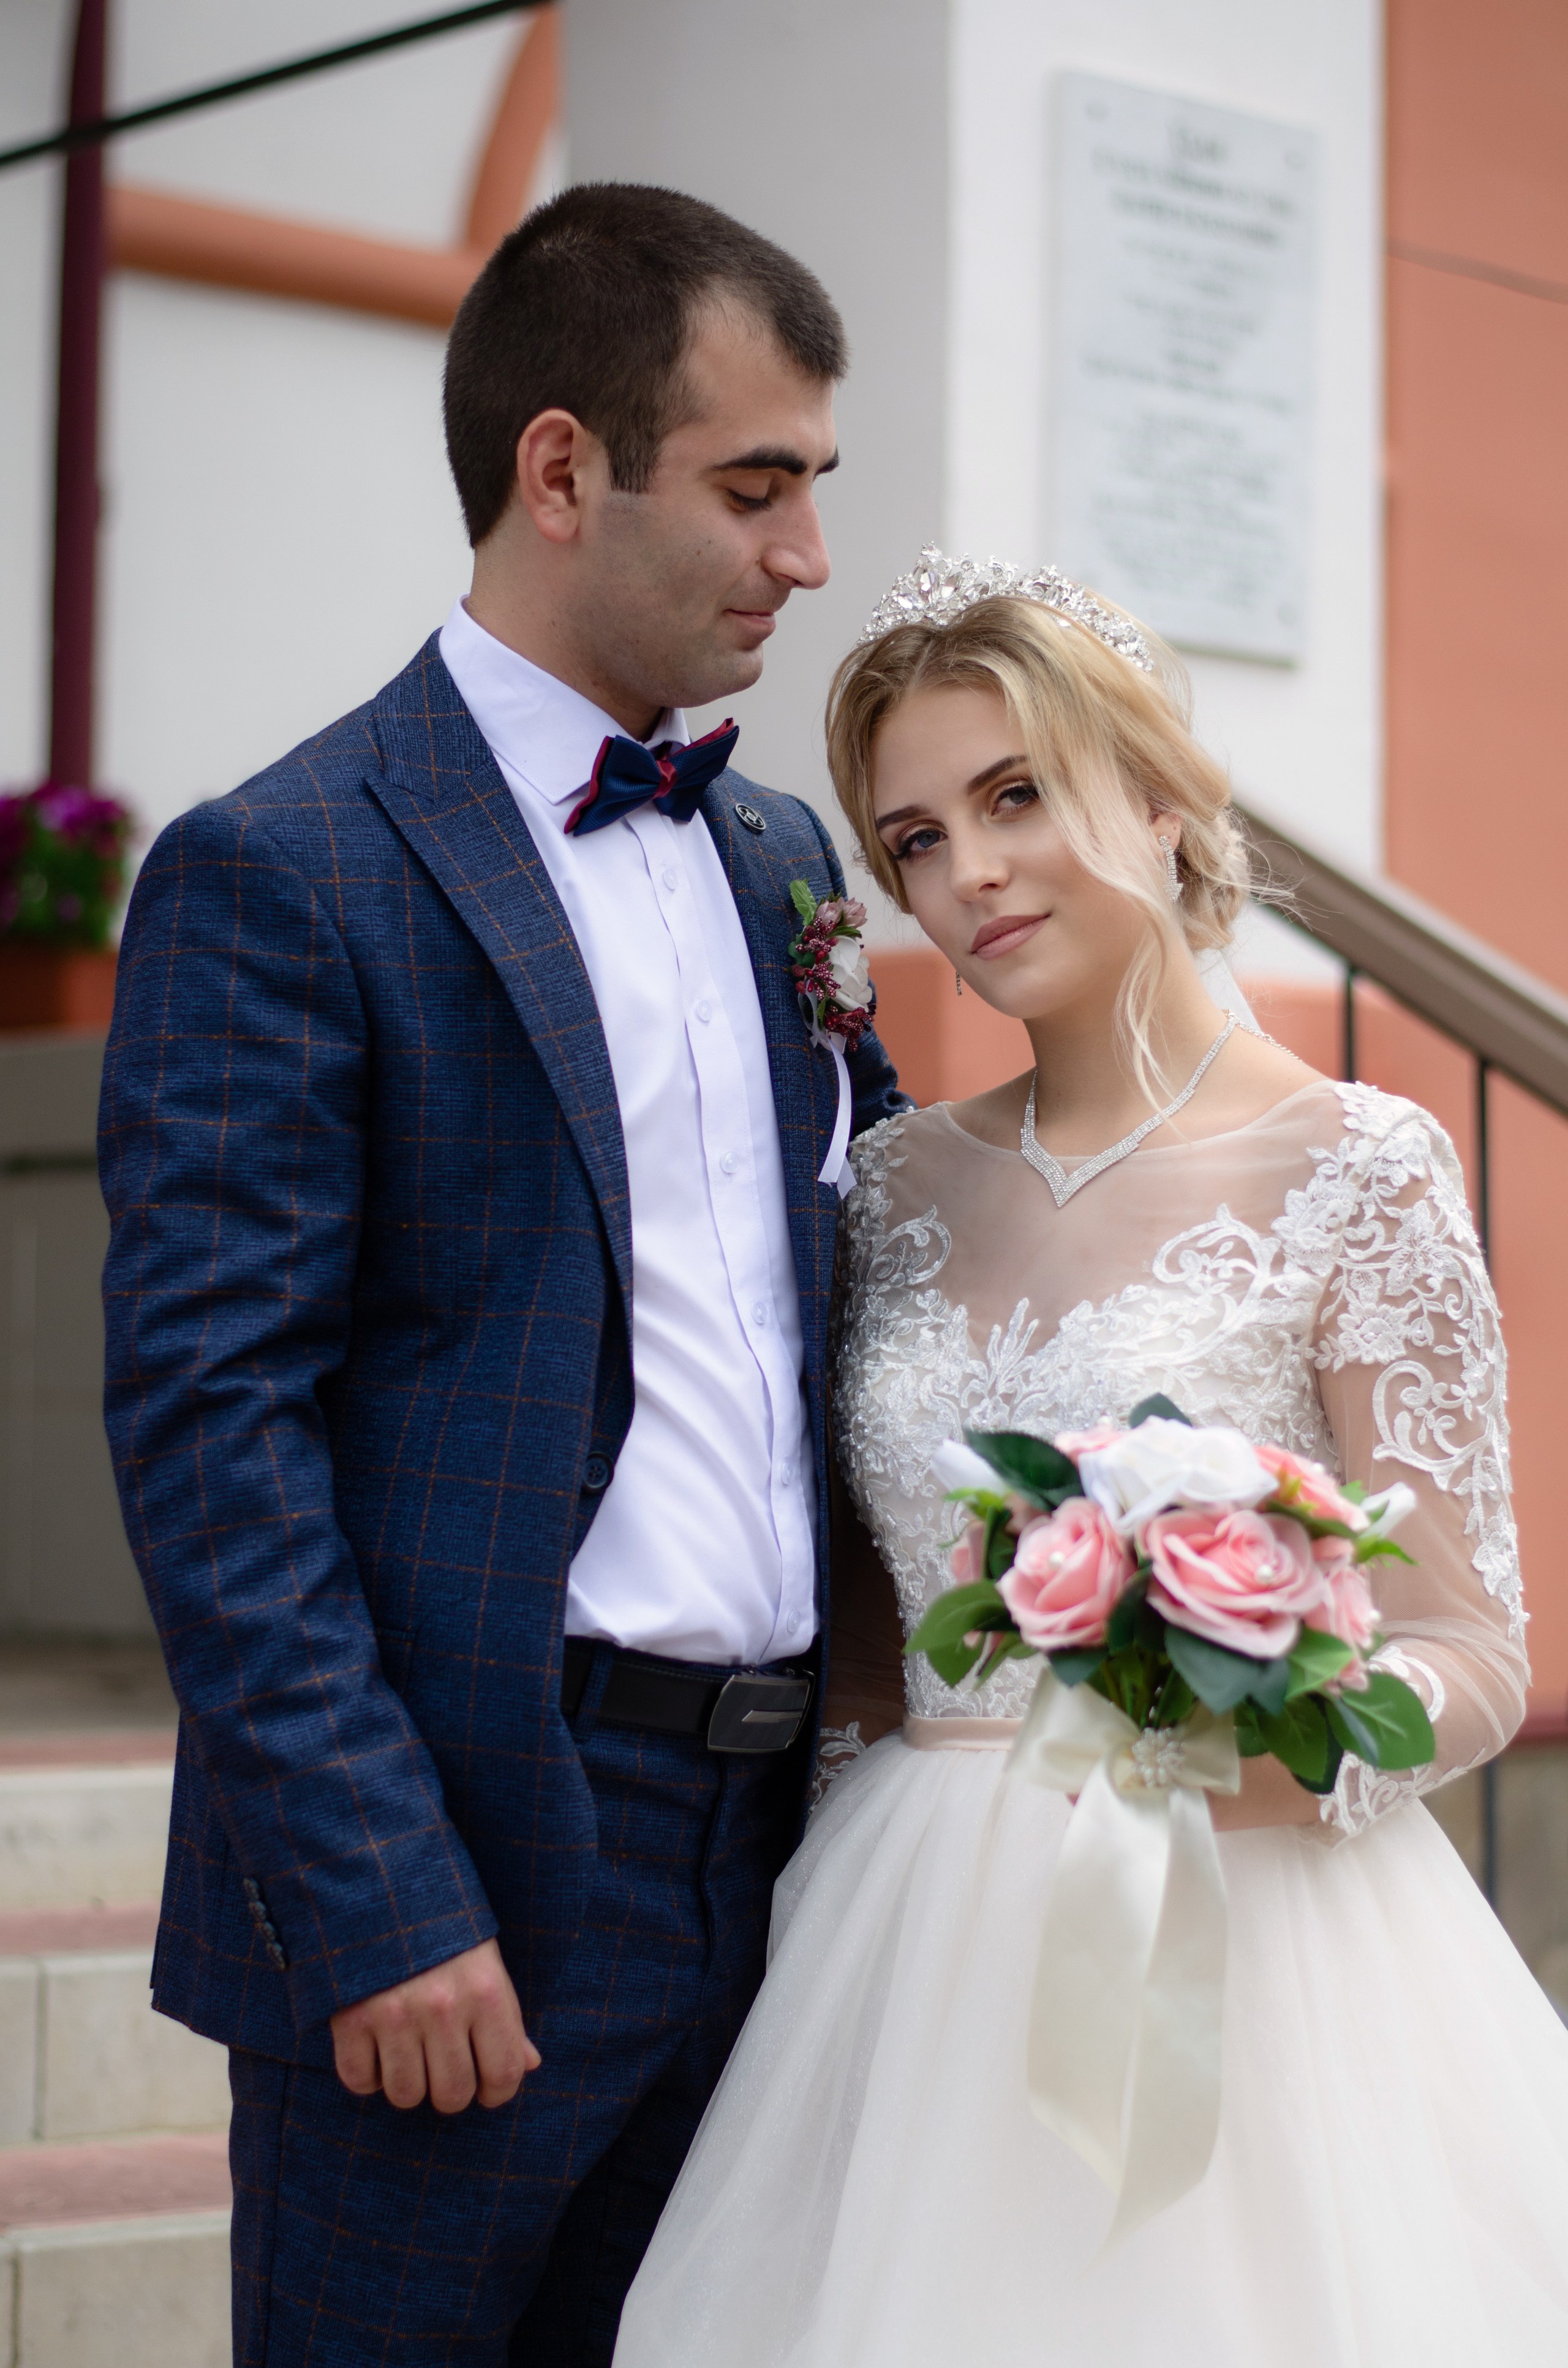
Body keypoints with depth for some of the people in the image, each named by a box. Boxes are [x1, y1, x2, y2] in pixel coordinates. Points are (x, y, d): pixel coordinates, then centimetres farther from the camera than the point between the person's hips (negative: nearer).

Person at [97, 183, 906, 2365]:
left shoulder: (785, 860, 14)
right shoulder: (279, 877, -9)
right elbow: (206, 1425, -14)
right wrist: (377, 1911, -18)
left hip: (769, 1852, 7)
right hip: (458, 1877, -6)